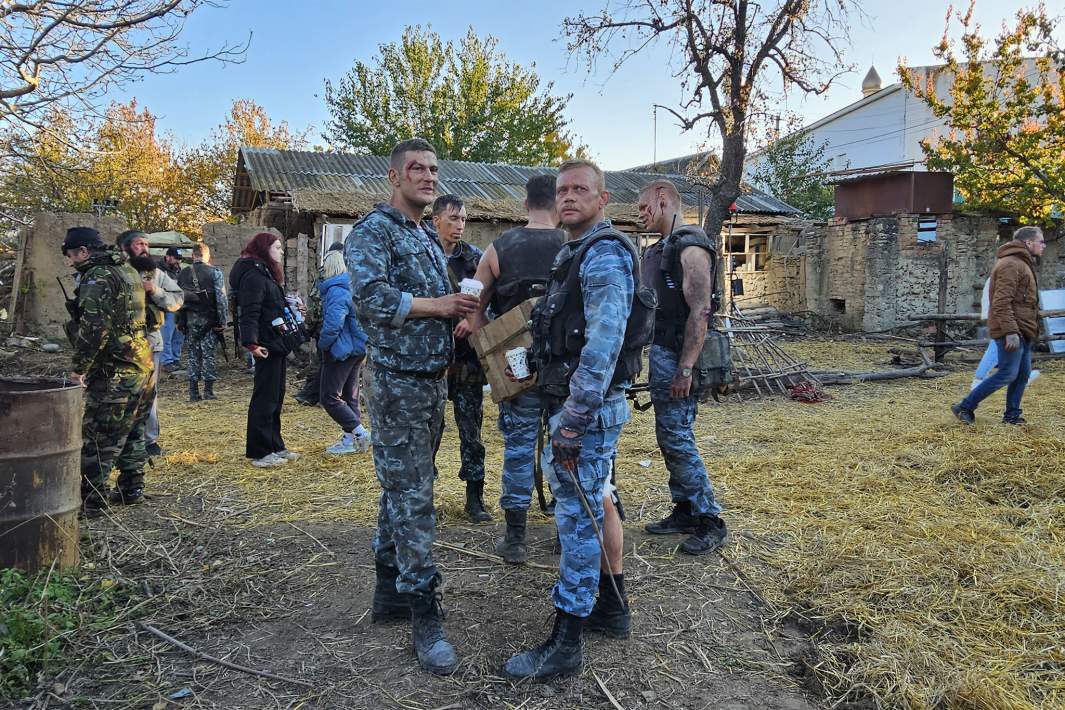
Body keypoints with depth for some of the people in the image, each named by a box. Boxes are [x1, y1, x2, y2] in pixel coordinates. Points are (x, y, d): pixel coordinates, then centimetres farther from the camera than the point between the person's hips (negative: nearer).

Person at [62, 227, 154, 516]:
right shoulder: (128, 270, 15)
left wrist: (78, 368, -17)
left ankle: (90, 501, 2)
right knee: (132, 431, 17)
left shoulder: (97, 276, -13)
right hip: (142, 364, 9)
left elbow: (93, 327, -22)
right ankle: (132, 489, 25)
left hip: (115, 371, -9)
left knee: (97, 438, -3)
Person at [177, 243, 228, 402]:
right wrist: (222, 321, -8)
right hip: (209, 319, -3)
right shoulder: (215, 272, -7)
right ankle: (208, 391, 3)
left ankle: (194, 392, 10)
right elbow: (221, 298, -11)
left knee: (193, 354, 10)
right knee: (209, 354, 3)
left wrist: (179, 320, 11)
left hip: (190, 319, 3)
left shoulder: (184, 273, 5)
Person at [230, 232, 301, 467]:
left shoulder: (265, 273, 18)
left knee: (275, 397, 15)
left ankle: (274, 446, 24)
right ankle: (259, 452, 3)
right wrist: (251, 343, -30)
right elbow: (249, 312, -23)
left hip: (276, 343, 11)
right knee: (265, 397, -5)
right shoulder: (254, 275, -14)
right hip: (267, 344, -11)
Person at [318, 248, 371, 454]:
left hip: (341, 350, -10)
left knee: (330, 398, -3)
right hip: (357, 348, 10)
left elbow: (333, 323, -27)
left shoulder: (336, 291, -18)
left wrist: (323, 345, -12)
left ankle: (360, 433, -5)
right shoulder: (354, 287, 11)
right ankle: (349, 440, 19)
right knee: (350, 396, 14)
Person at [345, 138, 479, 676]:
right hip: (398, 382, -9)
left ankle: (389, 591, 28)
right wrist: (438, 305, -16)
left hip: (432, 379, 9)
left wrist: (459, 307, 4)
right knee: (412, 496, -5)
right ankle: (424, 617, 4)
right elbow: (372, 298, -24)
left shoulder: (428, 238, 19)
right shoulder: (374, 230, -9)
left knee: (405, 488, 15)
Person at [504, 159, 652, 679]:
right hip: (579, 404, 10)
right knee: (597, 505, 18)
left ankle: (565, 645, 6)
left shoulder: (604, 255, -16)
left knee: (579, 518, -4)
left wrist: (572, 423, -24)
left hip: (587, 407, -10)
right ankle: (614, 604, 33)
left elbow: (602, 347, -24)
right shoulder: (577, 253, 17)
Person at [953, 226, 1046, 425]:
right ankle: (965, 407, -3)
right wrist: (1010, 332, -28)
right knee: (1007, 374, -9)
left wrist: (1031, 331, 20)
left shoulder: (1023, 264, 20)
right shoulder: (1010, 265, -14)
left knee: (1023, 374, 11)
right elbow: (1001, 302, -22)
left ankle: (1012, 415, 18)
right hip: (1012, 333, -10)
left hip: (1022, 331, 10)